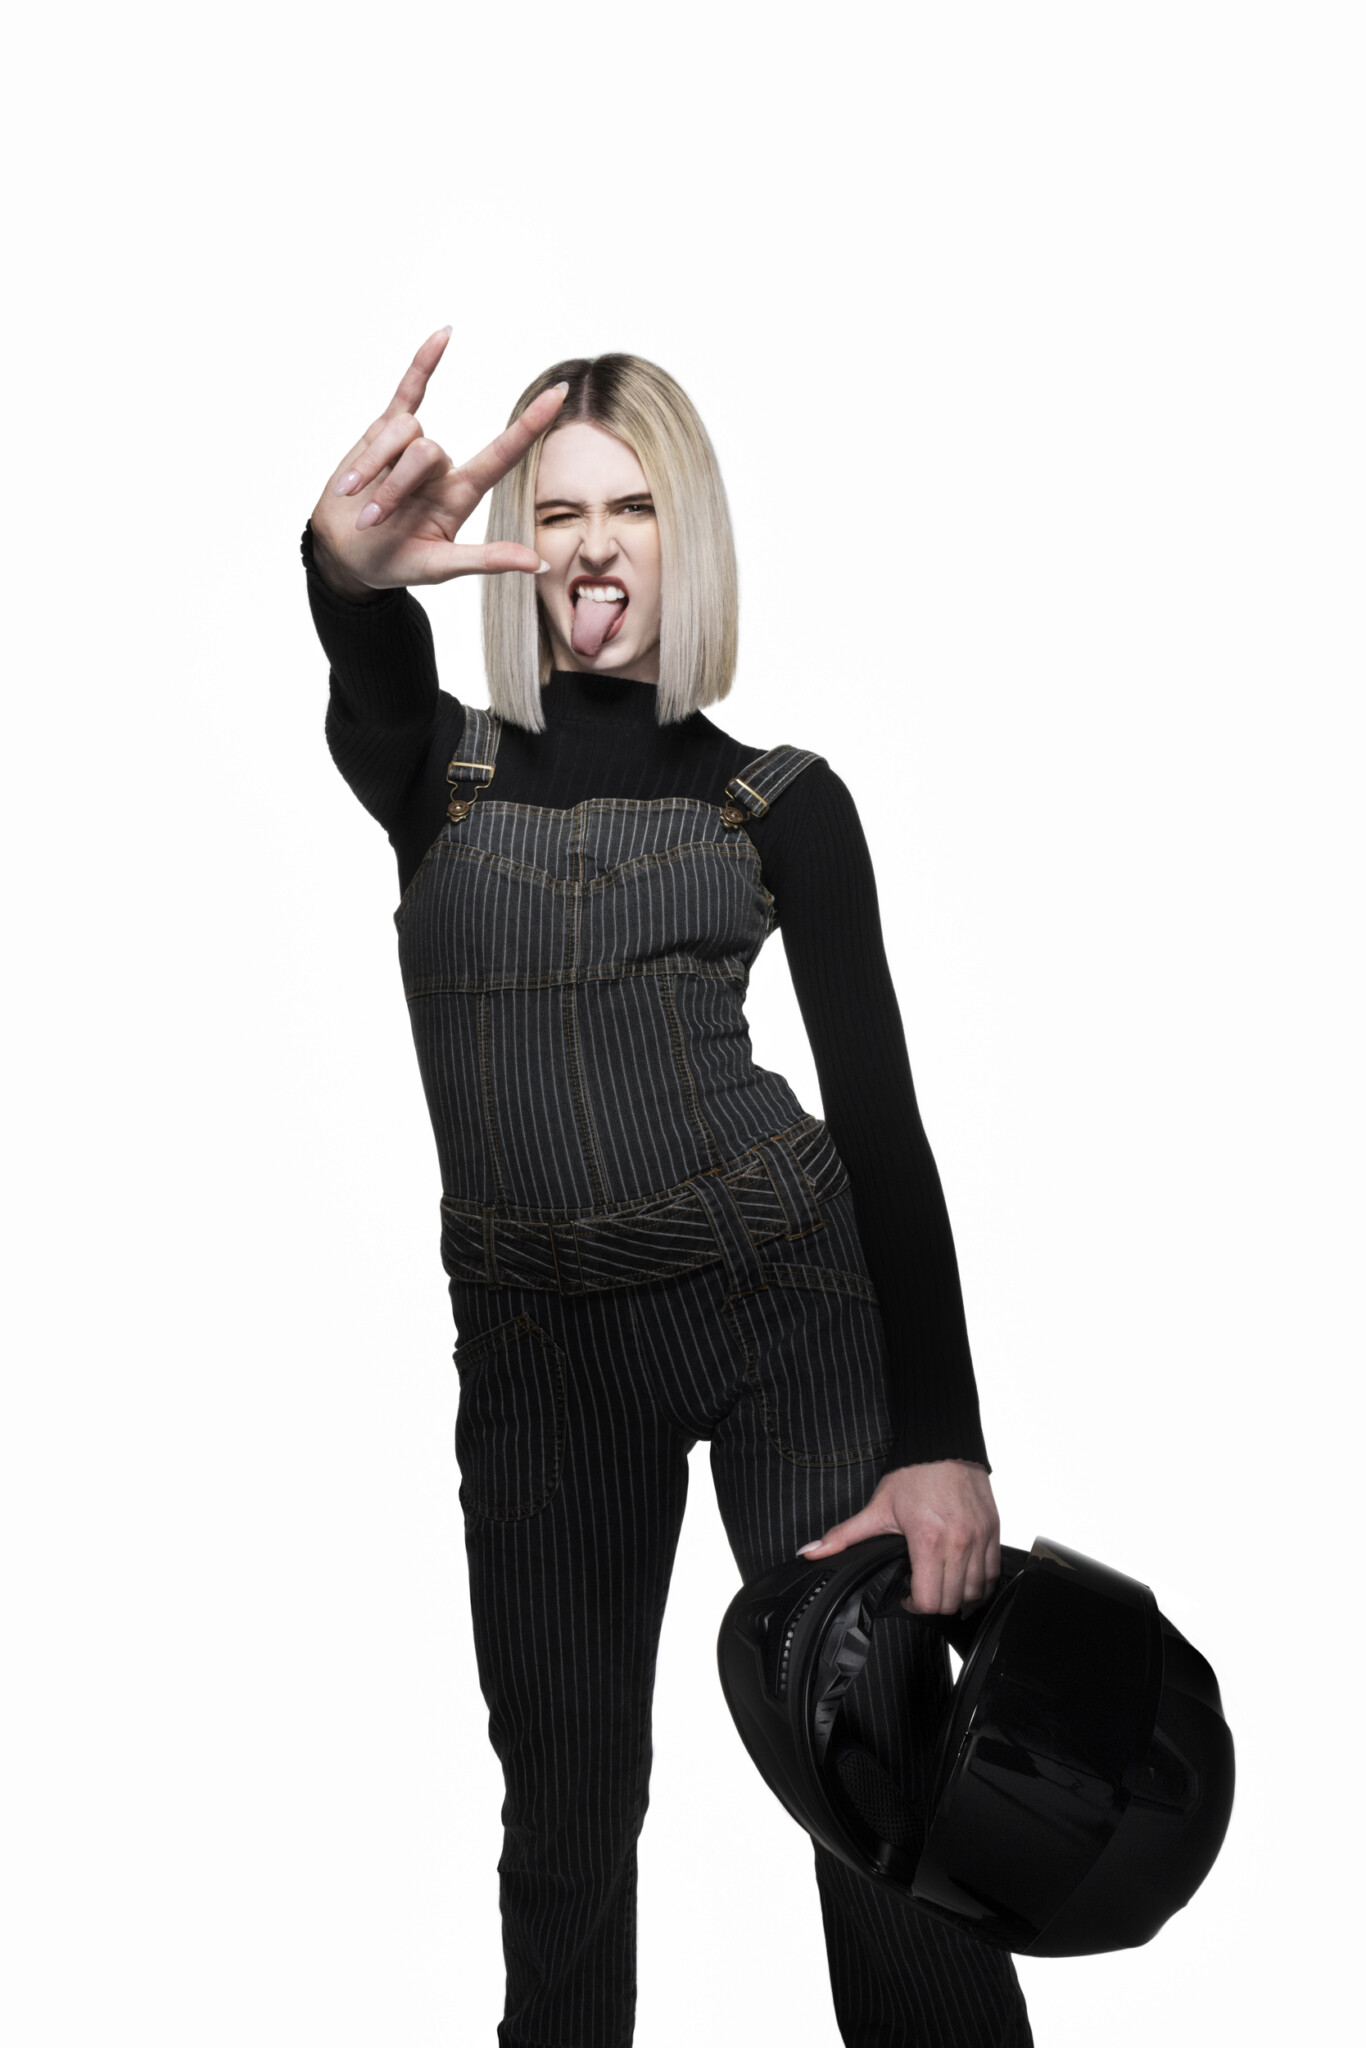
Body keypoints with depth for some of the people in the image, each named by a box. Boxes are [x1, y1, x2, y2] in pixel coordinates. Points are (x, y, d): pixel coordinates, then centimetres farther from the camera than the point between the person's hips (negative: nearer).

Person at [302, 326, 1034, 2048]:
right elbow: (372, 681, -19)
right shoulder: (438, 770, 7)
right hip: (534, 1348, 2)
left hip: (786, 1302, -1)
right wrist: (351, 566, -44)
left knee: (877, 1762, -1)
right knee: (563, 1805, 9)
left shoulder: (781, 799, 4)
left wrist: (946, 1443, -10)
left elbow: (882, 1119, -1)